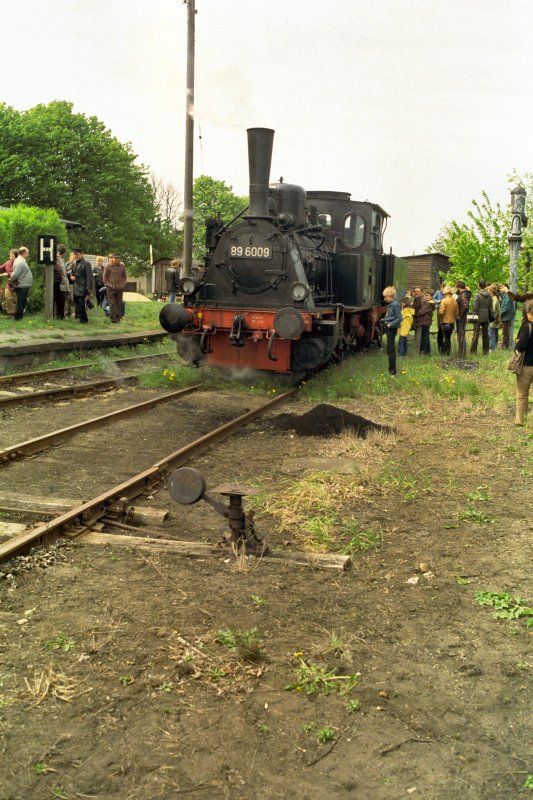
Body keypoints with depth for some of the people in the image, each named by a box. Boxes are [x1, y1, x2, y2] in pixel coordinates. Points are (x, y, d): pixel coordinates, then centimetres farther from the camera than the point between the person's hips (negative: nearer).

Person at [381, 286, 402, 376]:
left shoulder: (395, 305, -16)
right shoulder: (390, 304, 10)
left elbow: (399, 318, -18)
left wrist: (390, 324, -19)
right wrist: (384, 321, 7)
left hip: (392, 329, -9)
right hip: (388, 328, 9)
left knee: (391, 349, -7)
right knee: (390, 349, 15)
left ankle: (393, 371, -3)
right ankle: (391, 369, 24)